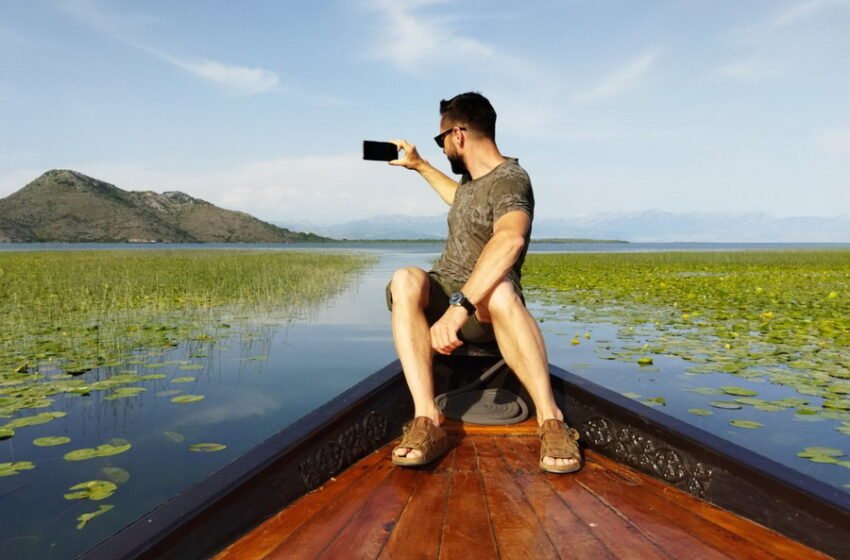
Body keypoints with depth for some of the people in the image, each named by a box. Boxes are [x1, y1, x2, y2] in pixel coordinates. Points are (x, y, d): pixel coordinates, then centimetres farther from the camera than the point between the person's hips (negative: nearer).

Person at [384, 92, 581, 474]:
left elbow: (510, 239, -36)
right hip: (443, 298, 7)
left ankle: (550, 421, -32)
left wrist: (460, 305, -48)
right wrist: (419, 165, 42)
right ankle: (426, 419, -40)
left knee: (500, 289, -41)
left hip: (486, 308, -6)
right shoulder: (473, 177, 15)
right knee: (406, 280, -28)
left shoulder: (509, 180, -13)